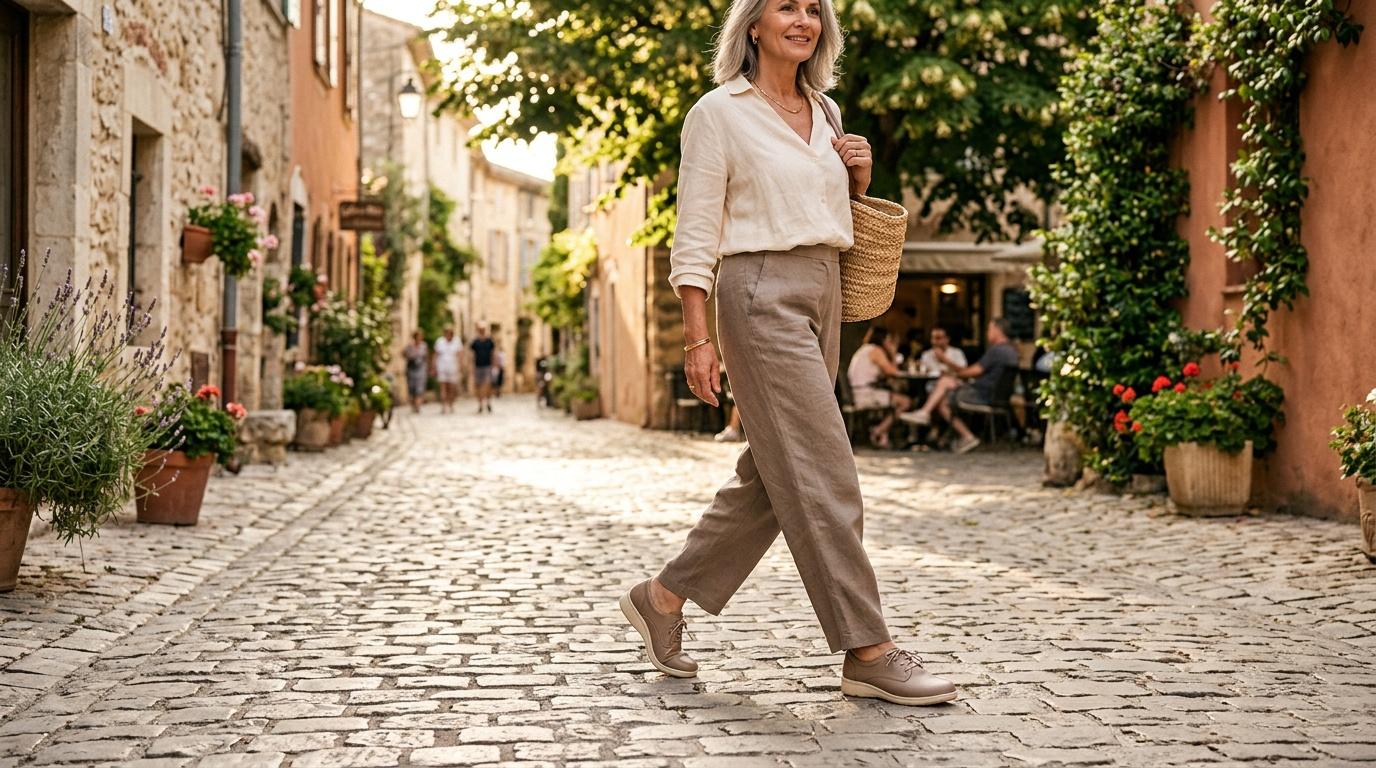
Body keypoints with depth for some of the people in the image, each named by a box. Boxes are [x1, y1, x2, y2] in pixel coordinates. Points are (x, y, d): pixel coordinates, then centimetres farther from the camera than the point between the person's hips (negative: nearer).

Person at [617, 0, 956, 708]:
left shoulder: (823, 112, 16)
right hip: (761, 294, -8)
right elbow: (694, 237, -7)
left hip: (823, 296, 8)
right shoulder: (719, 112, -4)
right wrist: (696, 339, -13)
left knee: (771, 477, 9)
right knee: (823, 479, -10)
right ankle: (868, 654, -4)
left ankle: (662, 598, 23)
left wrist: (857, 180, 4)